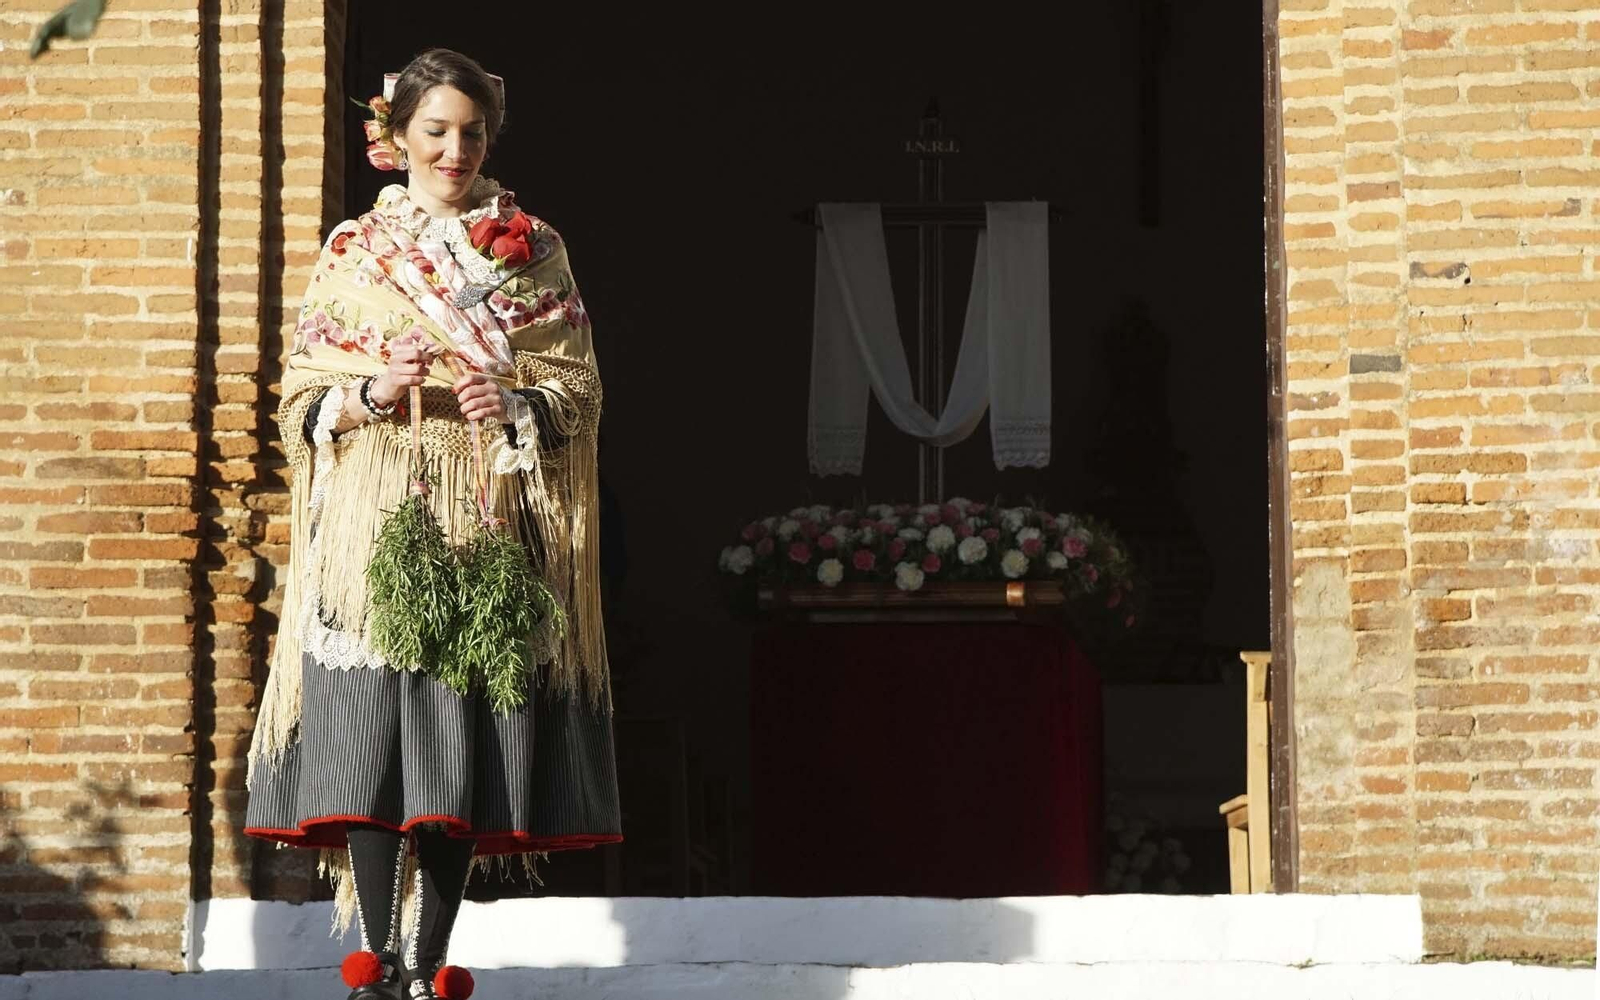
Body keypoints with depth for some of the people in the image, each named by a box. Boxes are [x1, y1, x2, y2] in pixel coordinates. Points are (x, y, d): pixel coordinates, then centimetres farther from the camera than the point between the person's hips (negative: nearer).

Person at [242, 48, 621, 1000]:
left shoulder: (535, 251, 10)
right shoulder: (351, 250, 11)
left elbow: (579, 390, 6)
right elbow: (303, 397, 9)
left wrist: (518, 404, -14)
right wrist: (371, 393, -11)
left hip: (486, 526, 0)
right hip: (373, 522, 0)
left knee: (463, 751, -5)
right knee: (368, 740, -8)